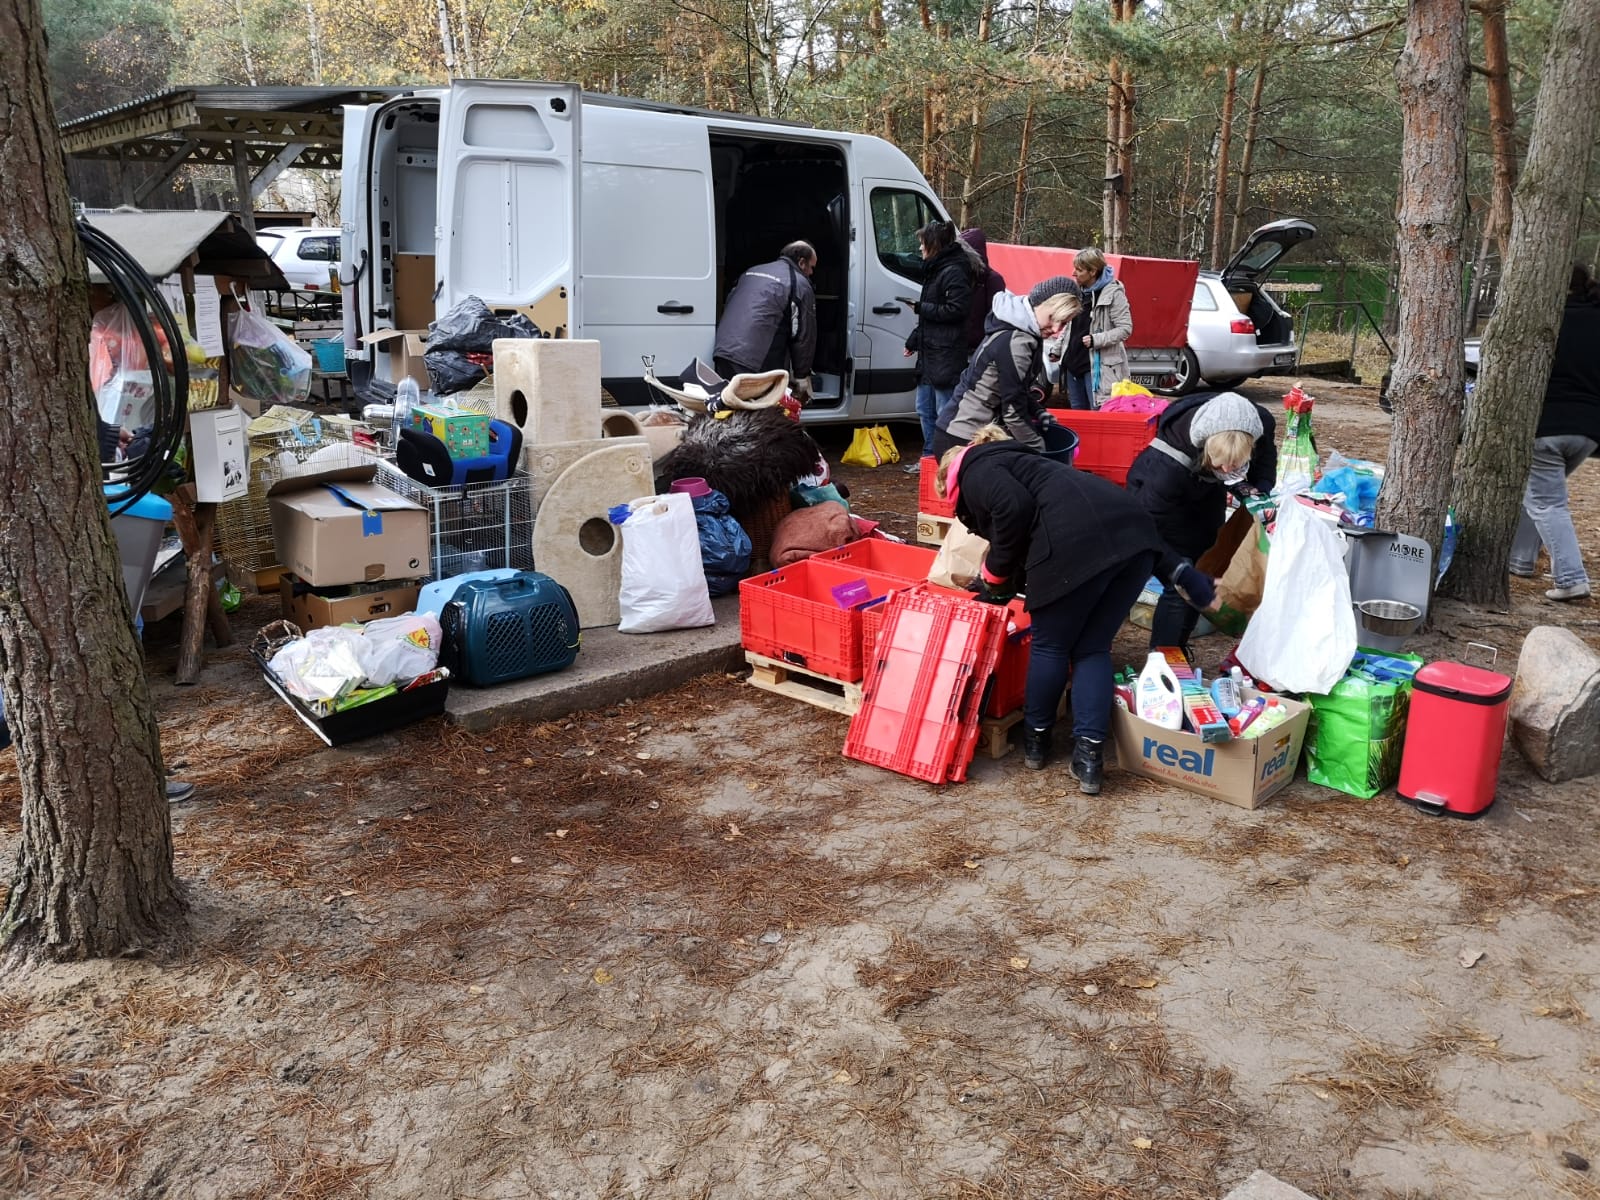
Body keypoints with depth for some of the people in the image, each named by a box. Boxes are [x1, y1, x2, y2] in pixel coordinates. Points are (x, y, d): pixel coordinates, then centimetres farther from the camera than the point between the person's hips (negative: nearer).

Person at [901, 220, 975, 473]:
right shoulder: (935, 270, 18)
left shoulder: (953, 272, -13)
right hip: (929, 353, 11)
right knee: (925, 409, 16)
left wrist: (921, 307, -13)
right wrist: (913, 341, 21)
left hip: (946, 357, -11)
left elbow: (957, 309, -21)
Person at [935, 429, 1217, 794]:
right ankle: (1089, 755, 9)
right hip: (1134, 532, 8)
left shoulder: (976, 470, 16)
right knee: (1092, 648, 16)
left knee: (1050, 644, 13)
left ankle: (1036, 738, 29)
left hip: (1076, 542, -8)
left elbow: (1015, 508, -8)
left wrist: (995, 574, 7)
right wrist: (1177, 571, 24)